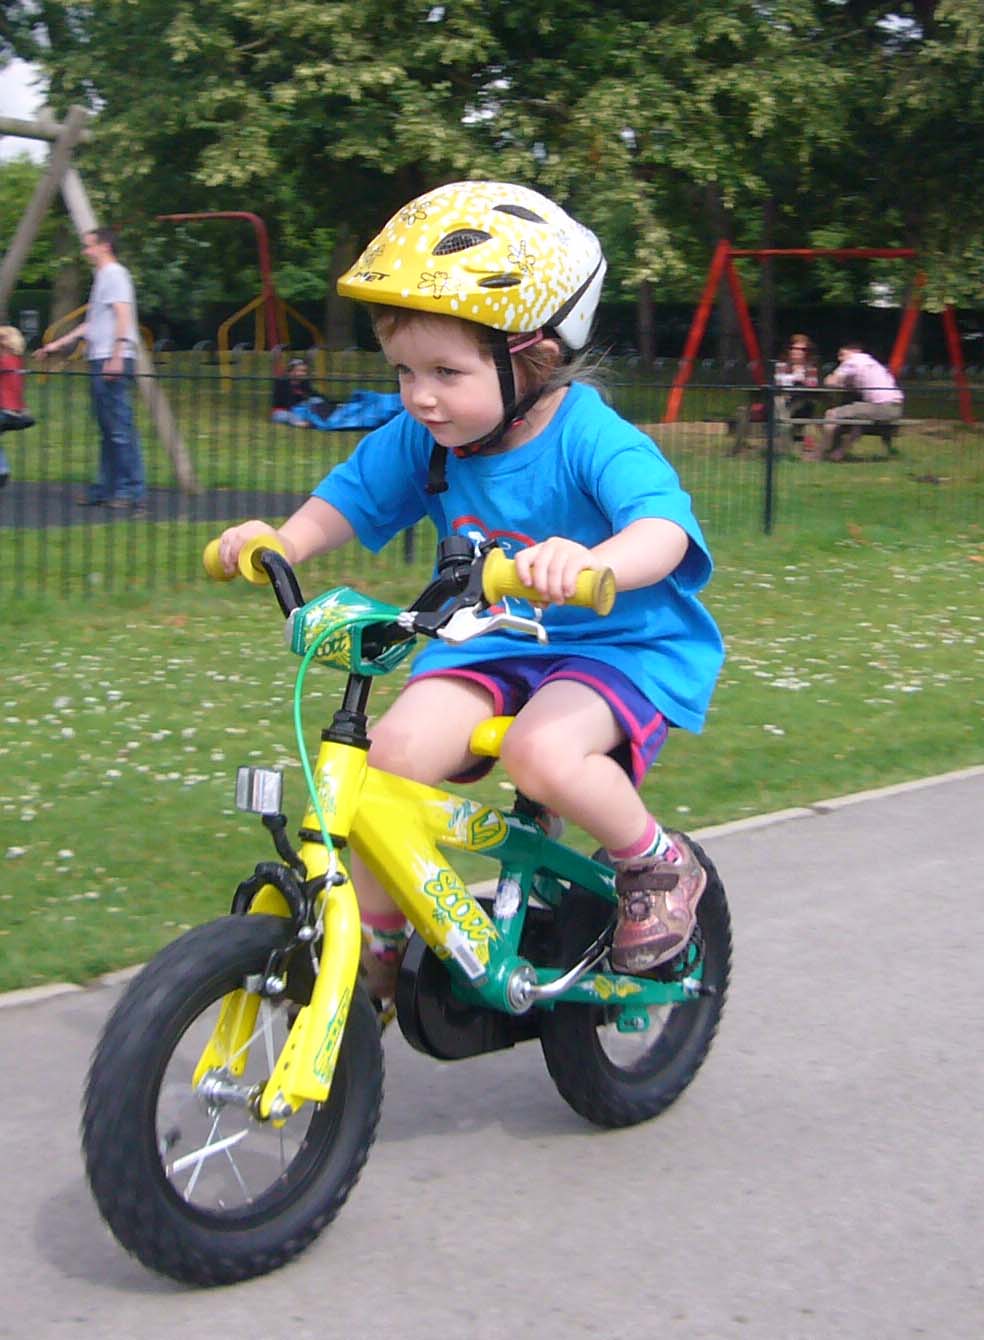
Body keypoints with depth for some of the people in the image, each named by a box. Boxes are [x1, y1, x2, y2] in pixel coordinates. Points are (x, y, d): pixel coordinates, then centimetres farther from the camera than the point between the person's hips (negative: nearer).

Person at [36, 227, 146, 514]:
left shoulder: (114, 274, -6)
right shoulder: (101, 276, 24)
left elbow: (123, 315, -17)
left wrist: (116, 356, -25)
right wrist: (58, 344, 29)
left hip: (113, 361, -10)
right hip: (100, 361, 10)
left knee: (120, 428, -13)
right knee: (108, 428, 12)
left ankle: (133, 492, -15)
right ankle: (107, 489, 16)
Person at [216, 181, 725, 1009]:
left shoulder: (591, 439, -22)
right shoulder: (421, 440, -4)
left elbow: (663, 526, -38)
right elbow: (347, 501, 7)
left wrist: (596, 562, -61)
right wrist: (283, 540, -15)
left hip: (621, 643, -5)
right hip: (489, 646, 6)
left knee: (543, 752, -35)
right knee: (398, 746, -21)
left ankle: (659, 865, -4)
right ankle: (373, 938, 0)